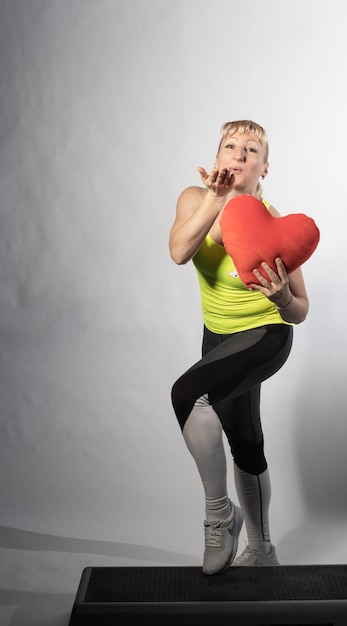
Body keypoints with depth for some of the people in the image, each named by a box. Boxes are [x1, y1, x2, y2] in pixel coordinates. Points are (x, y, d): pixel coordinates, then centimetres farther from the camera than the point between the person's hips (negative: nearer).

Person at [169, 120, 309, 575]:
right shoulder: (196, 198, -8)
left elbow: (300, 313, -14)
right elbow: (179, 252, -30)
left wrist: (281, 297, -34)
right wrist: (215, 198, -38)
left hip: (266, 336, -6)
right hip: (220, 336, 6)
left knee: (188, 392, -32)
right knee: (246, 445, 17)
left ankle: (220, 514, -9)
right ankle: (261, 551, 39)